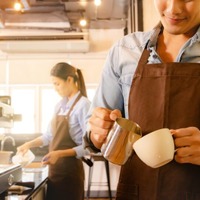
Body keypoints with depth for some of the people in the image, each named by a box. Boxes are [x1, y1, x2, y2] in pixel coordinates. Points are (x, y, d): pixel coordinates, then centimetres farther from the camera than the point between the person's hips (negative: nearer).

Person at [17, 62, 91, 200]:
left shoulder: (83, 104, -14)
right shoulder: (60, 105, 10)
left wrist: (60, 153, -23)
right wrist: (29, 144, 8)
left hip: (70, 169, -7)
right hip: (54, 168, 7)